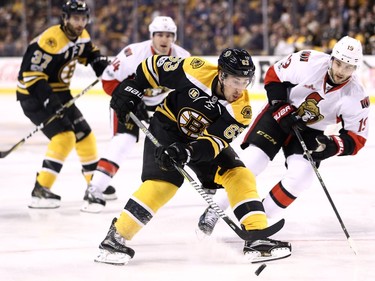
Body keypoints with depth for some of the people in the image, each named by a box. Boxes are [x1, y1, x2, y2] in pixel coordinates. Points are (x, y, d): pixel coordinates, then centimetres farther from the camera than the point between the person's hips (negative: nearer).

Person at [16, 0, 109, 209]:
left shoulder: (81, 36, 2)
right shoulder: (50, 40, -26)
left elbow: (91, 53, 24)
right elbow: (31, 73, -29)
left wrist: (104, 66, 4)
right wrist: (48, 100, -34)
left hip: (59, 93, 9)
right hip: (33, 96, -9)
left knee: (85, 135, 13)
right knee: (64, 136, -23)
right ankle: (40, 191, -22)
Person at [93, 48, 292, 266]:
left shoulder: (241, 110, -22)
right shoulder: (195, 70, -28)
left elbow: (213, 142, -29)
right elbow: (156, 66, -12)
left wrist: (186, 152, -46)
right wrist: (131, 91, -13)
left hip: (204, 138, 4)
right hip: (167, 127, -4)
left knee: (239, 175, -11)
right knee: (164, 181, -23)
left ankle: (257, 239, -9)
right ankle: (117, 236, -17)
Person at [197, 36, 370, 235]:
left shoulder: (356, 97, -21)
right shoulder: (308, 62, -24)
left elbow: (357, 138, -13)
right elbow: (274, 76, -8)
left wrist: (330, 146, -31)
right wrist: (282, 108, -18)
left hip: (312, 132, 1)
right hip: (281, 114, -1)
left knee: (300, 176, -21)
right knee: (251, 161, -15)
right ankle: (215, 210, 1)